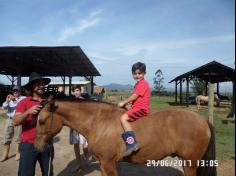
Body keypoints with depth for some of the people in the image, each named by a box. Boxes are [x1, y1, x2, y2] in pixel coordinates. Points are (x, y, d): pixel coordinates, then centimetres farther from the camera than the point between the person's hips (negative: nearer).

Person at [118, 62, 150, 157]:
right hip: (137, 108, 11)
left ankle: (132, 143, -31)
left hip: (141, 108, -11)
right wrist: (125, 103, 10)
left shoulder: (143, 83, -11)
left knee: (123, 118, -28)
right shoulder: (138, 84, 20)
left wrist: (123, 102, -9)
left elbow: (134, 96, -18)